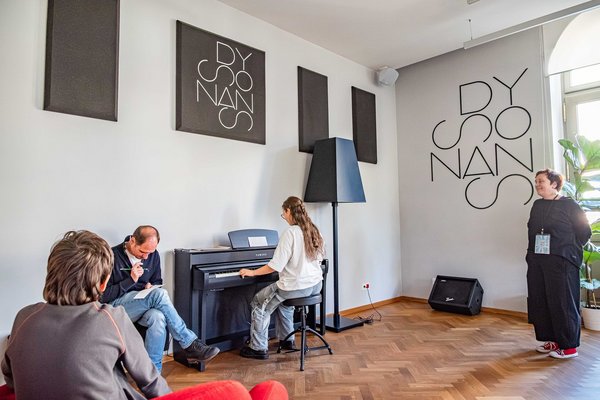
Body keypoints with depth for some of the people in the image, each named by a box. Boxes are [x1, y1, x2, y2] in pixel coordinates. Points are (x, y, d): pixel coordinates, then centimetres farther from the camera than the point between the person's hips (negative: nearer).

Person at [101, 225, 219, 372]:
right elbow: (104, 296, -10)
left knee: (158, 318, -36)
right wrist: (131, 280, -19)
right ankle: (191, 345, -27)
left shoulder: (153, 255, 5)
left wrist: (151, 287, -4)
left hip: (144, 305, 4)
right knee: (160, 294, -33)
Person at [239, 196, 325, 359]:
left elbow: (276, 266, -18)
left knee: (259, 303, 11)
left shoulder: (290, 233, -17)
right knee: (283, 298, 33)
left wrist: (252, 272, -7)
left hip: (297, 286, -8)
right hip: (316, 285, 8)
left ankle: (259, 348, 16)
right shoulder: (315, 231, 4)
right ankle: (286, 340, 38)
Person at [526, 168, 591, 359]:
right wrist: (532, 253, 10)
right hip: (537, 262, 7)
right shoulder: (537, 205, 12)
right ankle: (551, 340, 25)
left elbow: (585, 231, -4)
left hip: (561, 263, -6)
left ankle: (569, 346, 12)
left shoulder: (569, 205, -5)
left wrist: (568, 250, -1)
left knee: (563, 304, -1)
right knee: (539, 303, 10)